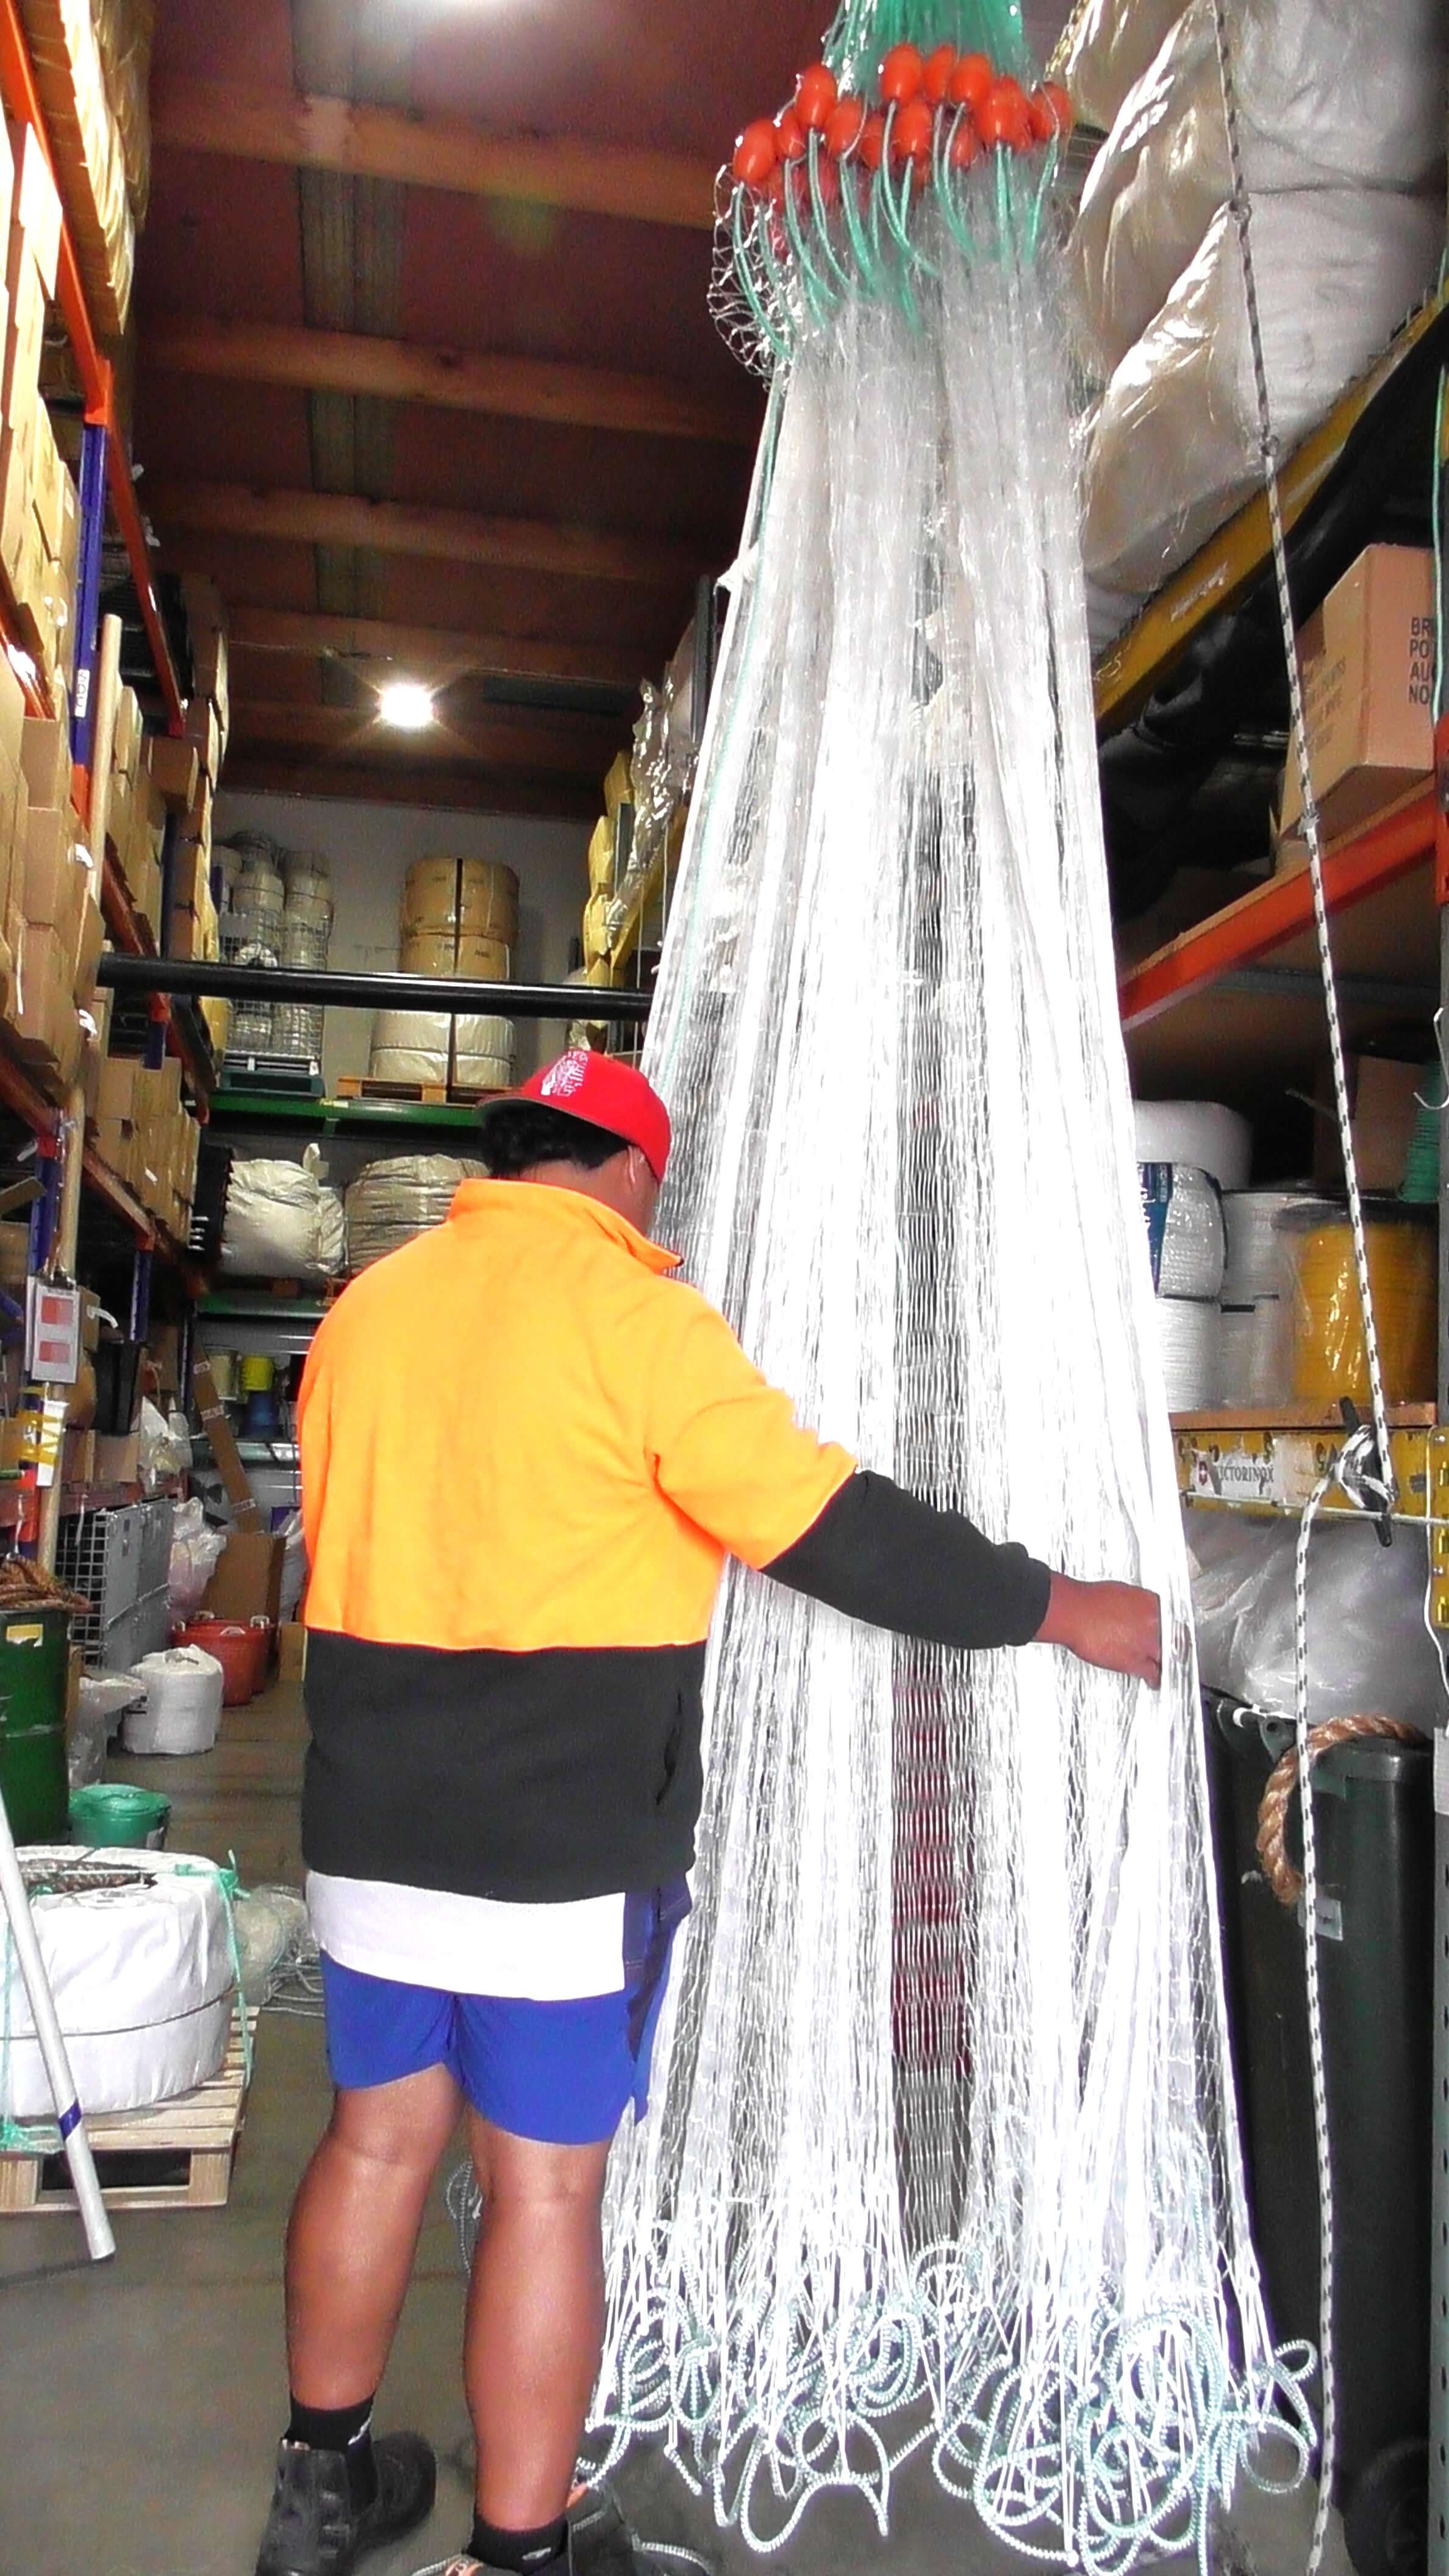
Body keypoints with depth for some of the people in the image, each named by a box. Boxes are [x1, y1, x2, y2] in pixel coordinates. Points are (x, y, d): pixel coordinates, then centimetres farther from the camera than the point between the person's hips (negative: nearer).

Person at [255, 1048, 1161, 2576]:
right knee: (544, 2184, 8)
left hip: (371, 1822, 7)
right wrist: (1067, 1612, -6)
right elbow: (840, 1531, -17)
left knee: (377, 2138, 20)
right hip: (561, 1850, -6)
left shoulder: (367, 1304, 6)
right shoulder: (632, 1313, -13)